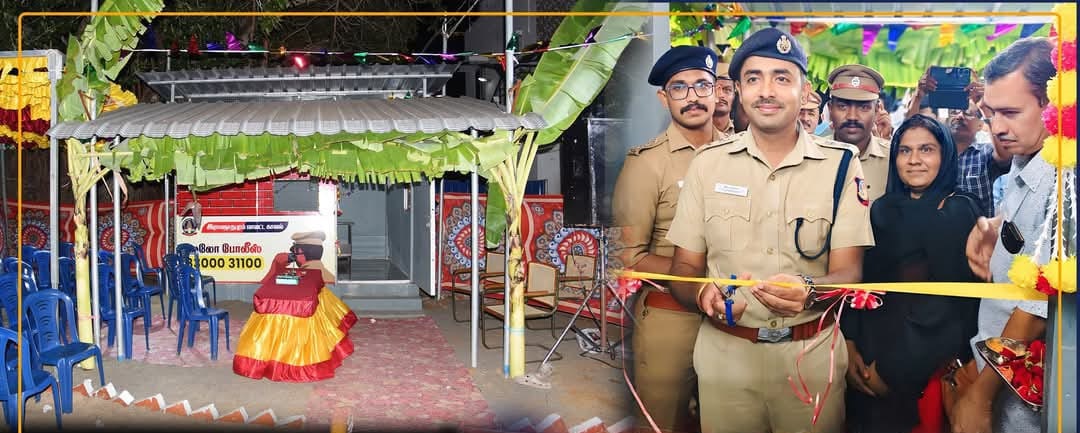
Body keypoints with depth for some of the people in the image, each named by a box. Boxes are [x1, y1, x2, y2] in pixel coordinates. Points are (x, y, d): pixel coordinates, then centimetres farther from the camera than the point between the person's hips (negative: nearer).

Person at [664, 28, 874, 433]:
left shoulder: (840, 163, -4)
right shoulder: (708, 162, 0)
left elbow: (848, 271, -8)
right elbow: (684, 268, 3)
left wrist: (808, 291, -30)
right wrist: (703, 295, -20)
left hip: (813, 355, -1)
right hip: (724, 352, 1)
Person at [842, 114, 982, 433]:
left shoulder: (960, 211, -7)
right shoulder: (882, 209, 5)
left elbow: (956, 299, -11)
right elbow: (861, 280, 4)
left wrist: (894, 367, -13)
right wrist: (850, 346, -10)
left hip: (933, 361, -4)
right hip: (871, 345, 4)